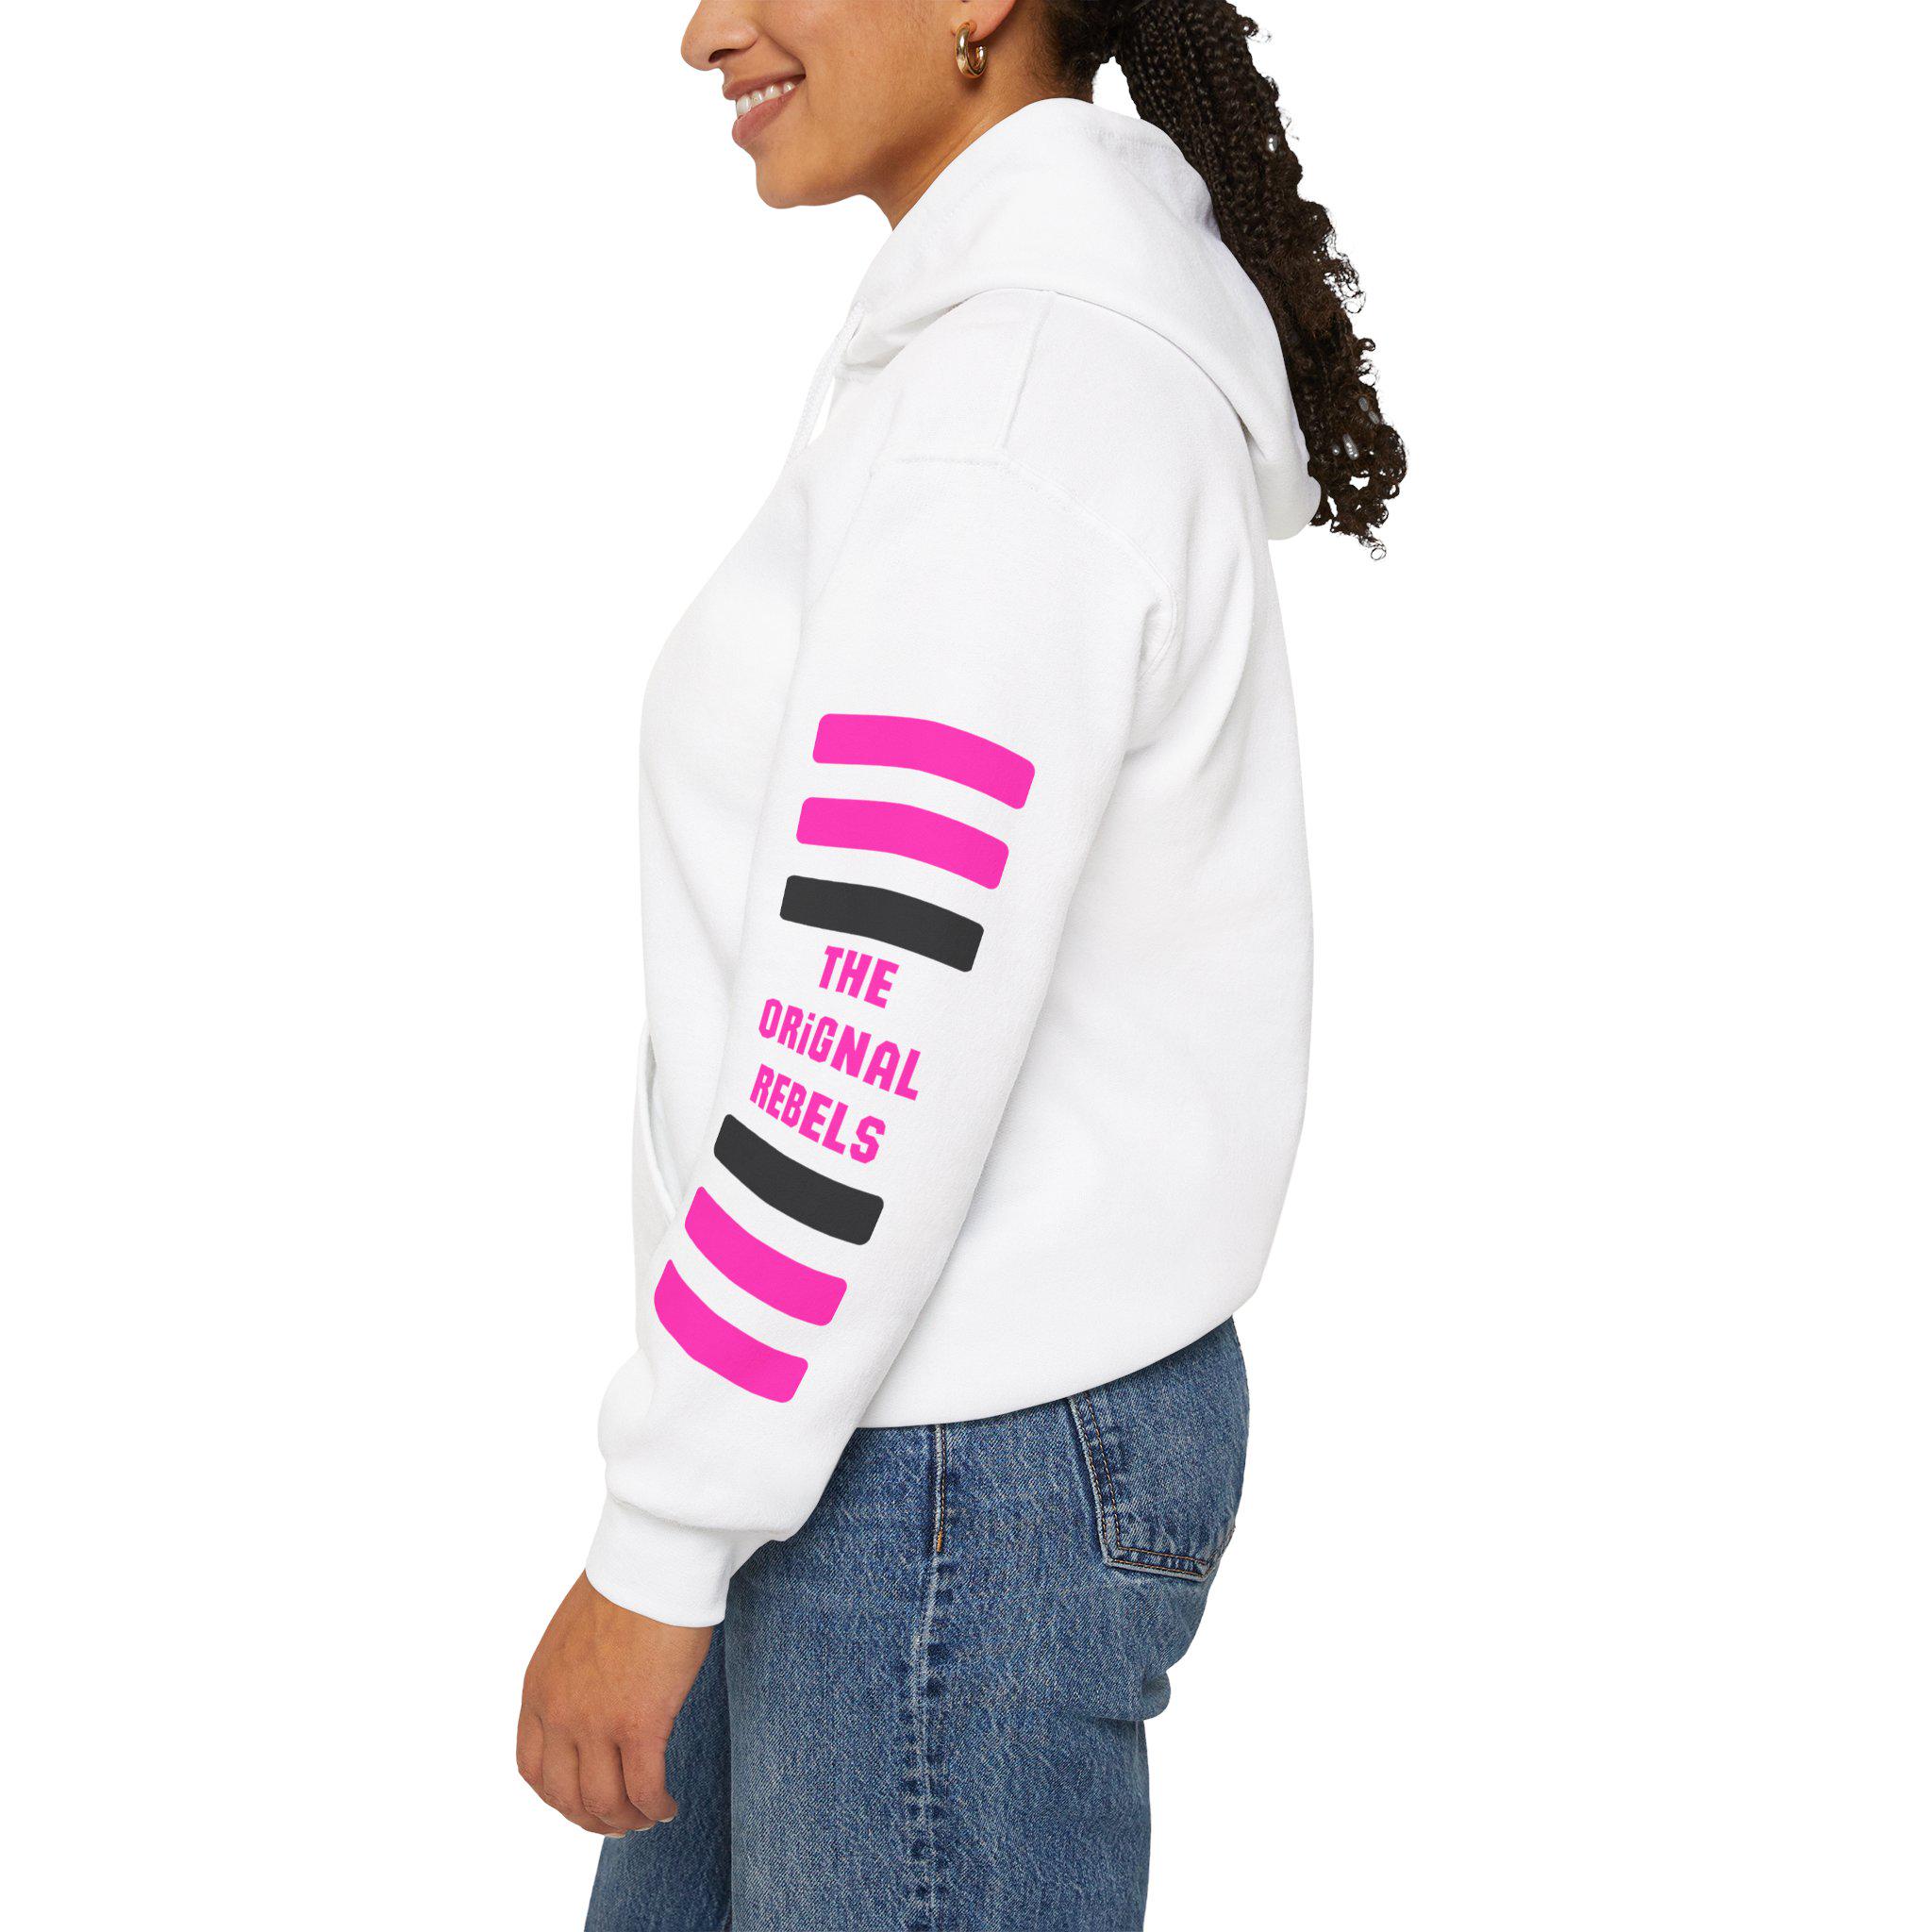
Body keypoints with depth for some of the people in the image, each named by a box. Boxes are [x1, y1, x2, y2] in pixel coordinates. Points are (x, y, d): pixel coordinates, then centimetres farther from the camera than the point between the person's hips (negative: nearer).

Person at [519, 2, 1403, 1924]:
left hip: (954, 1479, -10)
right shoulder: (1113, 336, 10)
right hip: (952, 1396, 10)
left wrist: (656, 1551, -17)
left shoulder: (1008, 397, -23)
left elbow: (885, 1037, -26)